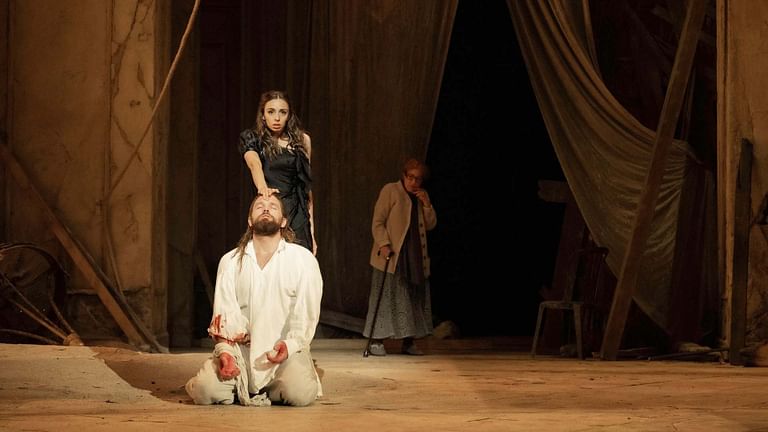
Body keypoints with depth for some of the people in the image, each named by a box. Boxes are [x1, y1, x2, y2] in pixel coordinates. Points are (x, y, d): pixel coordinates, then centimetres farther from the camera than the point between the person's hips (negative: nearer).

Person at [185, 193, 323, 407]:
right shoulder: (230, 261, 8)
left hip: (285, 350, -1)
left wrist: (289, 345, -21)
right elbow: (224, 315, 0)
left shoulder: (303, 259, 2)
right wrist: (225, 352, -17)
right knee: (206, 390, -25)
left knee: (299, 394, -30)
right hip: (241, 348, 1)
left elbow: (305, 316, -4)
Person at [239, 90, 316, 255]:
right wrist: (262, 187, -40)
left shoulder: (301, 140, 8)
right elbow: (253, 163, -19)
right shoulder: (251, 138, 3)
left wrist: (311, 227, 6)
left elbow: (307, 186, 10)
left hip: (296, 215, 1)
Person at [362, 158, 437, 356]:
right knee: (386, 296, -6)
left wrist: (426, 204, -4)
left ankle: (408, 342, 12)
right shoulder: (390, 190, -2)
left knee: (414, 297, 5)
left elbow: (430, 225, 10)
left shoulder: (422, 196, 14)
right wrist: (383, 244, -18)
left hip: (415, 255, 6)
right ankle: (376, 341, -3)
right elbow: (378, 222, -6)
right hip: (391, 254, -6)